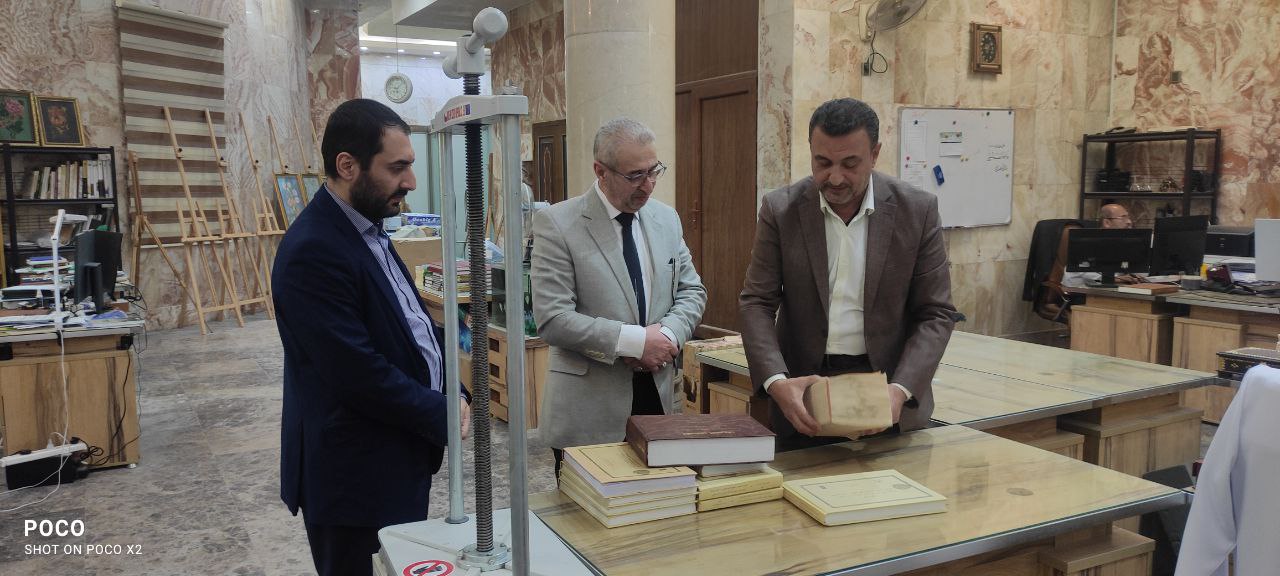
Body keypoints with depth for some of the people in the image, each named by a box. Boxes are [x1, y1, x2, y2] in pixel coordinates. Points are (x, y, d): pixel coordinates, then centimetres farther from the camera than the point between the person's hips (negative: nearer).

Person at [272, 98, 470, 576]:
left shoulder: (366, 228, 7)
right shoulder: (314, 251, -23)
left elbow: (413, 321, 14)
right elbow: (359, 374, -25)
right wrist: (442, 417, -13)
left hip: (397, 459, 9)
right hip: (355, 475, -9)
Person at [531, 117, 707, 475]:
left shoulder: (666, 219, 8)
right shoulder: (557, 224, -10)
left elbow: (692, 292, 13)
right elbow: (552, 320, -16)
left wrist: (669, 334, -8)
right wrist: (634, 341, -19)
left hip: (657, 394, 5)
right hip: (589, 409, -5)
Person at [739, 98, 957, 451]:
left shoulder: (917, 210, -6)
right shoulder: (781, 209, -5)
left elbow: (936, 314, -4)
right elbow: (756, 303, -6)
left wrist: (901, 390, -19)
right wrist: (776, 382, -21)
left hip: (890, 400, 0)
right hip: (803, 392, 0)